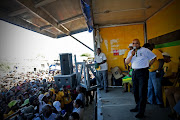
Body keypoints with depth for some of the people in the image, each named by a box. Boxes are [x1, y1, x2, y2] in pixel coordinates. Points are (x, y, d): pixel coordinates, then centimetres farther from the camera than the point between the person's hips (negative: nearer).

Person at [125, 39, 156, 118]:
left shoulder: (145, 50, -1)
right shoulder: (131, 52, 11)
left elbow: (153, 57, 7)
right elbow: (126, 62, 0)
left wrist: (148, 65, 3)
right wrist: (132, 55, -12)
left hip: (143, 72, -5)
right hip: (134, 72, 6)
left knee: (142, 92, -3)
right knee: (135, 91, 15)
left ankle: (141, 112, 6)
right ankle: (138, 107, 33)